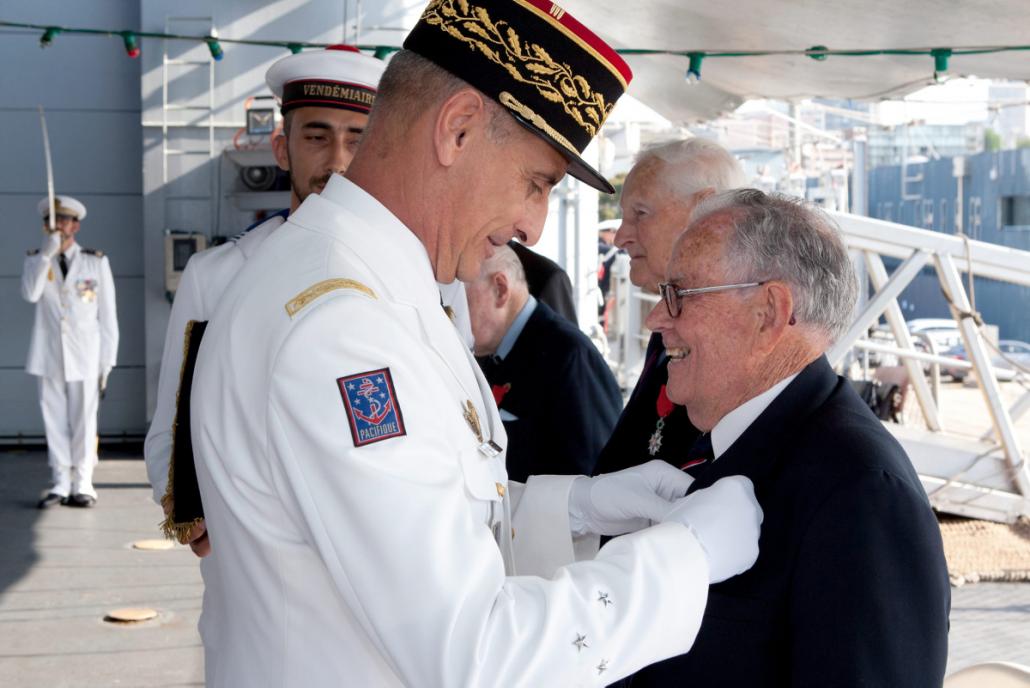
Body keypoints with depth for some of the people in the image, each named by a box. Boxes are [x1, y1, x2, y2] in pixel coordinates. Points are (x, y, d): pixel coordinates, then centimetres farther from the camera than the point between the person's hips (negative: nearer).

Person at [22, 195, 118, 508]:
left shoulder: (96, 262, 3)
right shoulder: (36, 260, 7)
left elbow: (108, 316, 4)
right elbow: (30, 294, -14)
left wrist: (107, 363, 0)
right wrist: (47, 253, -20)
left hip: (85, 356, -1)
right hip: (48, 355, 1)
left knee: (84, 421, 0)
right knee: (54, 421, 3)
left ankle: (82, 485, 8)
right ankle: (60, 485, 9)